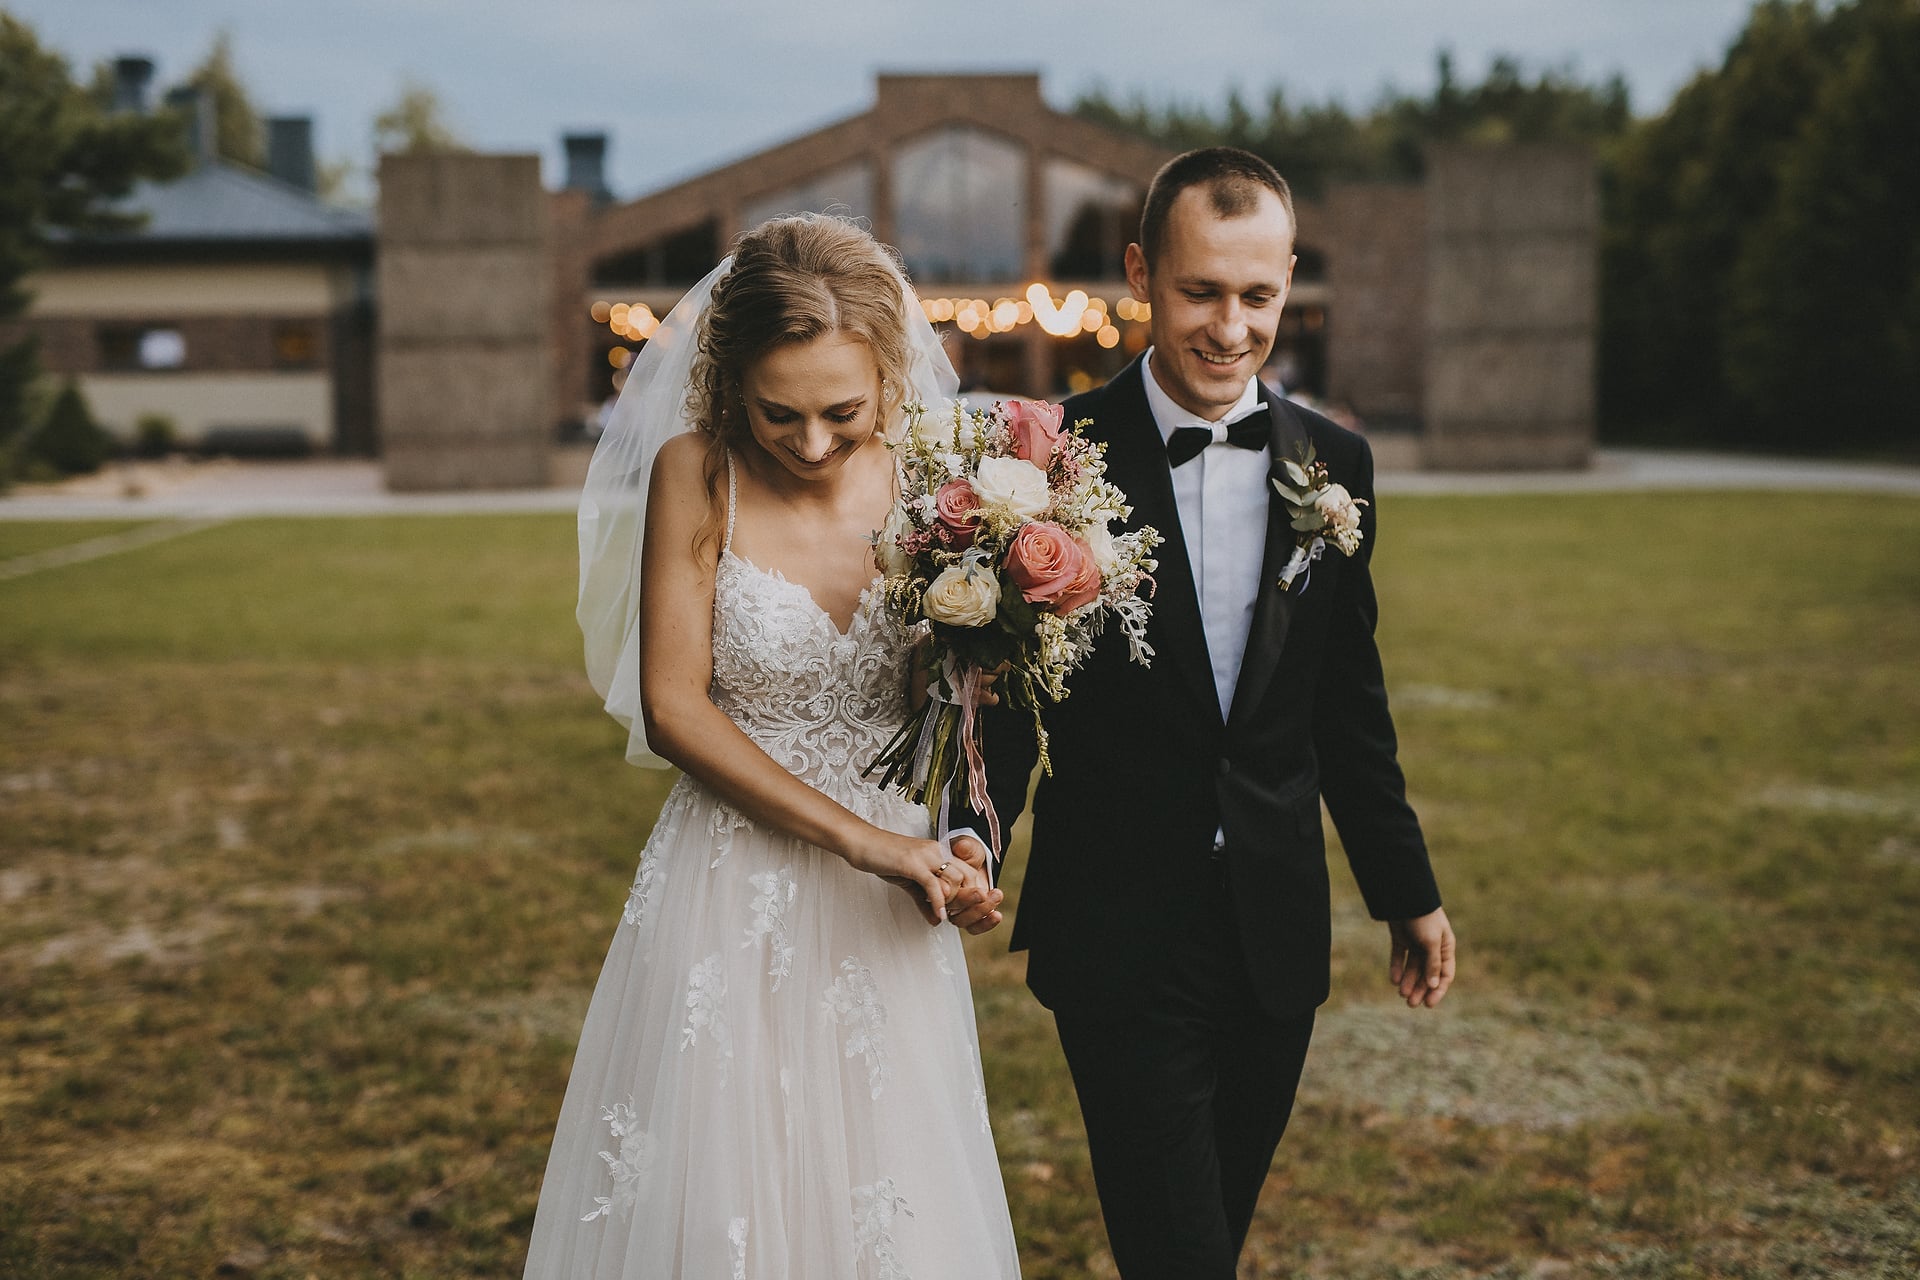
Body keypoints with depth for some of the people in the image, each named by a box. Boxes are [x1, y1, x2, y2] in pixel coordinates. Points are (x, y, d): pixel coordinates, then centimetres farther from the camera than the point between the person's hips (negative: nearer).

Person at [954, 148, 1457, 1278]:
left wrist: (1407, 890, 17)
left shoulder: (1335, 464, 5)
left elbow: (1350, 704, 12)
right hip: (1122, 938, -4)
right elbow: (1008, 689, -7)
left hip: (1279, 934, 4)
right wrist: (973, 841, -24)